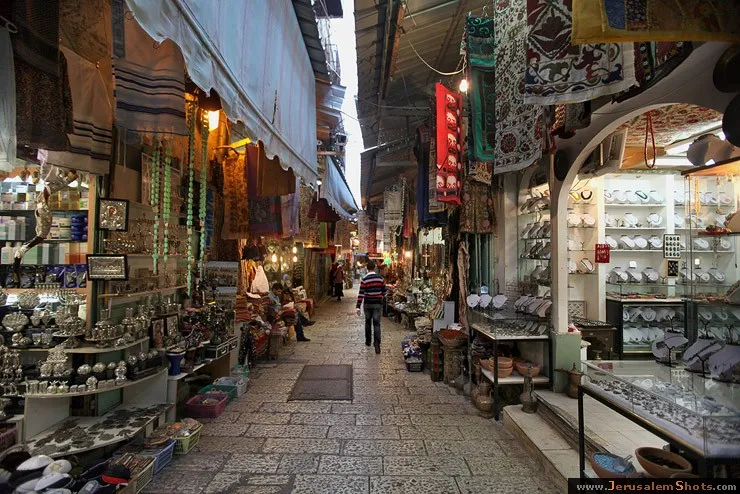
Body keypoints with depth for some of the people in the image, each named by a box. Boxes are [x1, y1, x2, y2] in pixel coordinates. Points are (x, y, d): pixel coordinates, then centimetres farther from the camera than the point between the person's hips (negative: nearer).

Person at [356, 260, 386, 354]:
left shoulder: (364, 280, -9)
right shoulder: (380, 278, -3)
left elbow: (361, 294, -13)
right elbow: (384, 291, 4)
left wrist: (358, 307, -13)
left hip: (367, 304, 0)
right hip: (378, 304, 0)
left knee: (368, 322, 18)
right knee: (376, 324, -1)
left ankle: (368, 341, 30)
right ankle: (377, 344, -12)